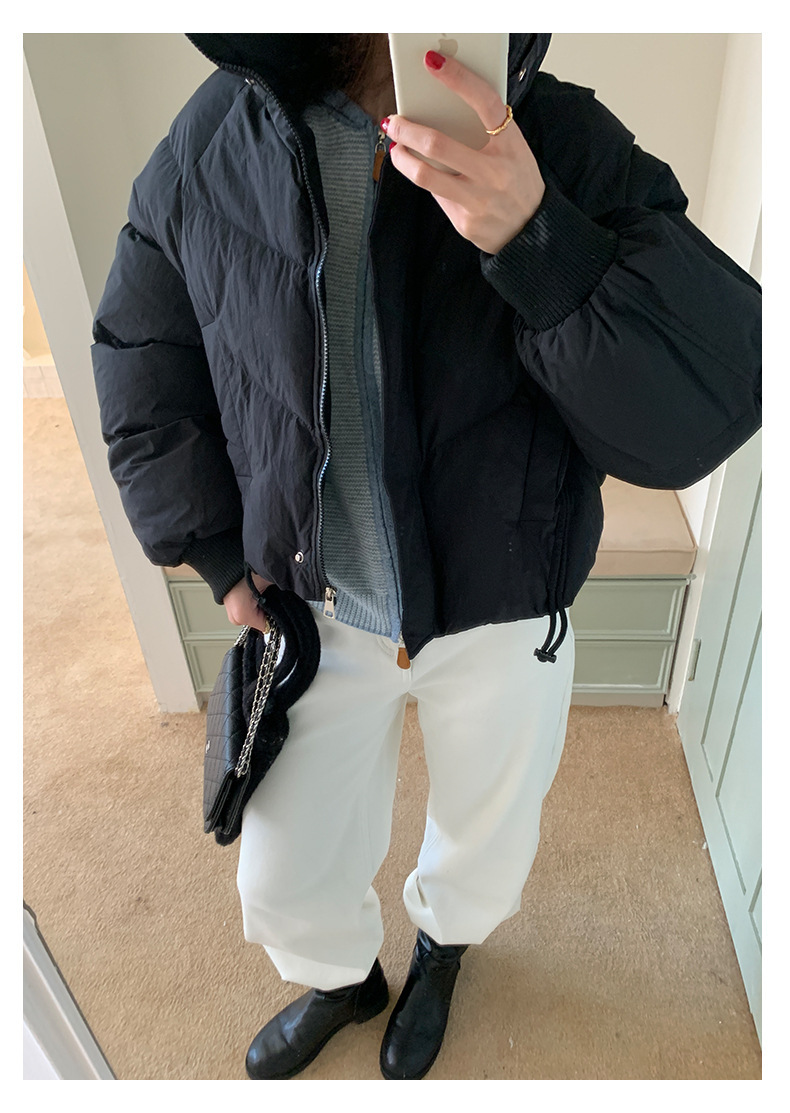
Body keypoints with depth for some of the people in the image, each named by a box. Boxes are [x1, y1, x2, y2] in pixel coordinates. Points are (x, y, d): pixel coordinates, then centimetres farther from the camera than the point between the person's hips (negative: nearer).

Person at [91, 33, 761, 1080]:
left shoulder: (568, 142, -17)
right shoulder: (213, 142, -10)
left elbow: (707, 409, -25)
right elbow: (145, 370, 2)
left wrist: (537, 239, -39)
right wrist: (224, 559, -2)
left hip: (503, 615, -1)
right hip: (319, 611, 2)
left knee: (484, 851, 24)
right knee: (286, 880, 19)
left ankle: (441, 946, 65)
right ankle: (343, 978, 59)